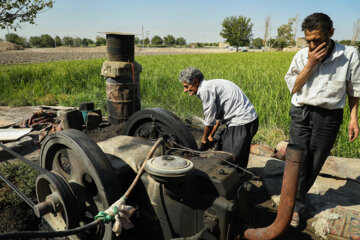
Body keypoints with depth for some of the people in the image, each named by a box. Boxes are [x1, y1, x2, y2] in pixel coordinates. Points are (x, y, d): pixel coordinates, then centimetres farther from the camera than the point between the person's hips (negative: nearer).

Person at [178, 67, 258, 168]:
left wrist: (204, 140, 4)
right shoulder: (211, 85, 14)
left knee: (235, 162, -5)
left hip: (243, 124, -10)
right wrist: (211, 135, 23)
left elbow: (210, 120, -12)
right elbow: (219, 115, 21)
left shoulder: (205, 89, -17)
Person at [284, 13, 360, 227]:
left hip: (329, 116, 0)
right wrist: (310, 65, -13)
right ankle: (296, 206, 16)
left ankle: (297, 198, 31)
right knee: (299, 161, -2)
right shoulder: (302, 56, -2)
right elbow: (293, 88, -2)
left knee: (314, 164, 9)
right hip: (301, 113, 0)